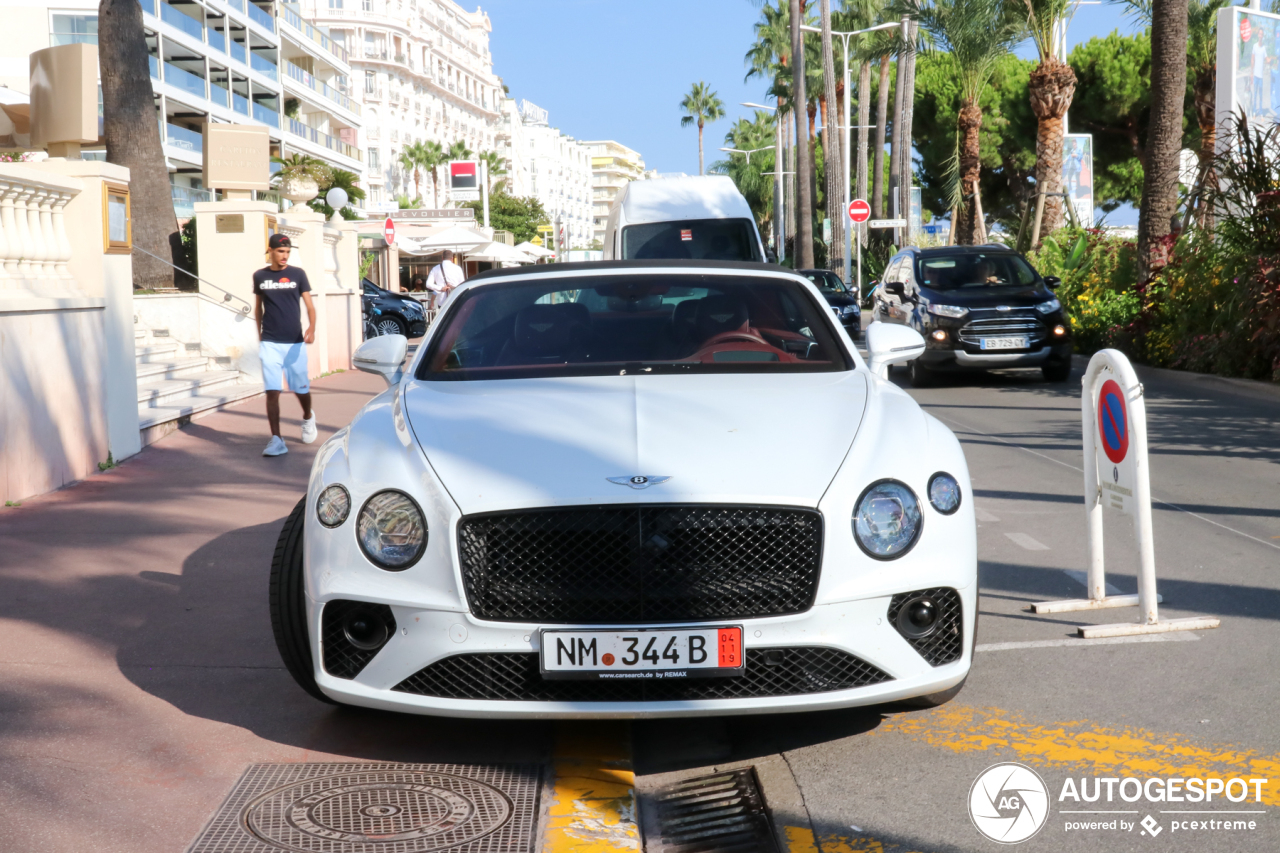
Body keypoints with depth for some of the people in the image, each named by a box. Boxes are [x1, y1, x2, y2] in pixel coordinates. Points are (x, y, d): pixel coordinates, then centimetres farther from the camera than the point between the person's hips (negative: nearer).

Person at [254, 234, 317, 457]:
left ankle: (308, 418, 42)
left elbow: (309, 305, -4)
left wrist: (312, 328, -21)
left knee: (301, 388, 11)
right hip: (270, 344, 0)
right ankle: (276, 440, -7)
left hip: (295, 342, 0)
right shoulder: (260, 276, 4)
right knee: (272, 392, -8)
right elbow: (258, 307, 15)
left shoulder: (297, 274, 0)